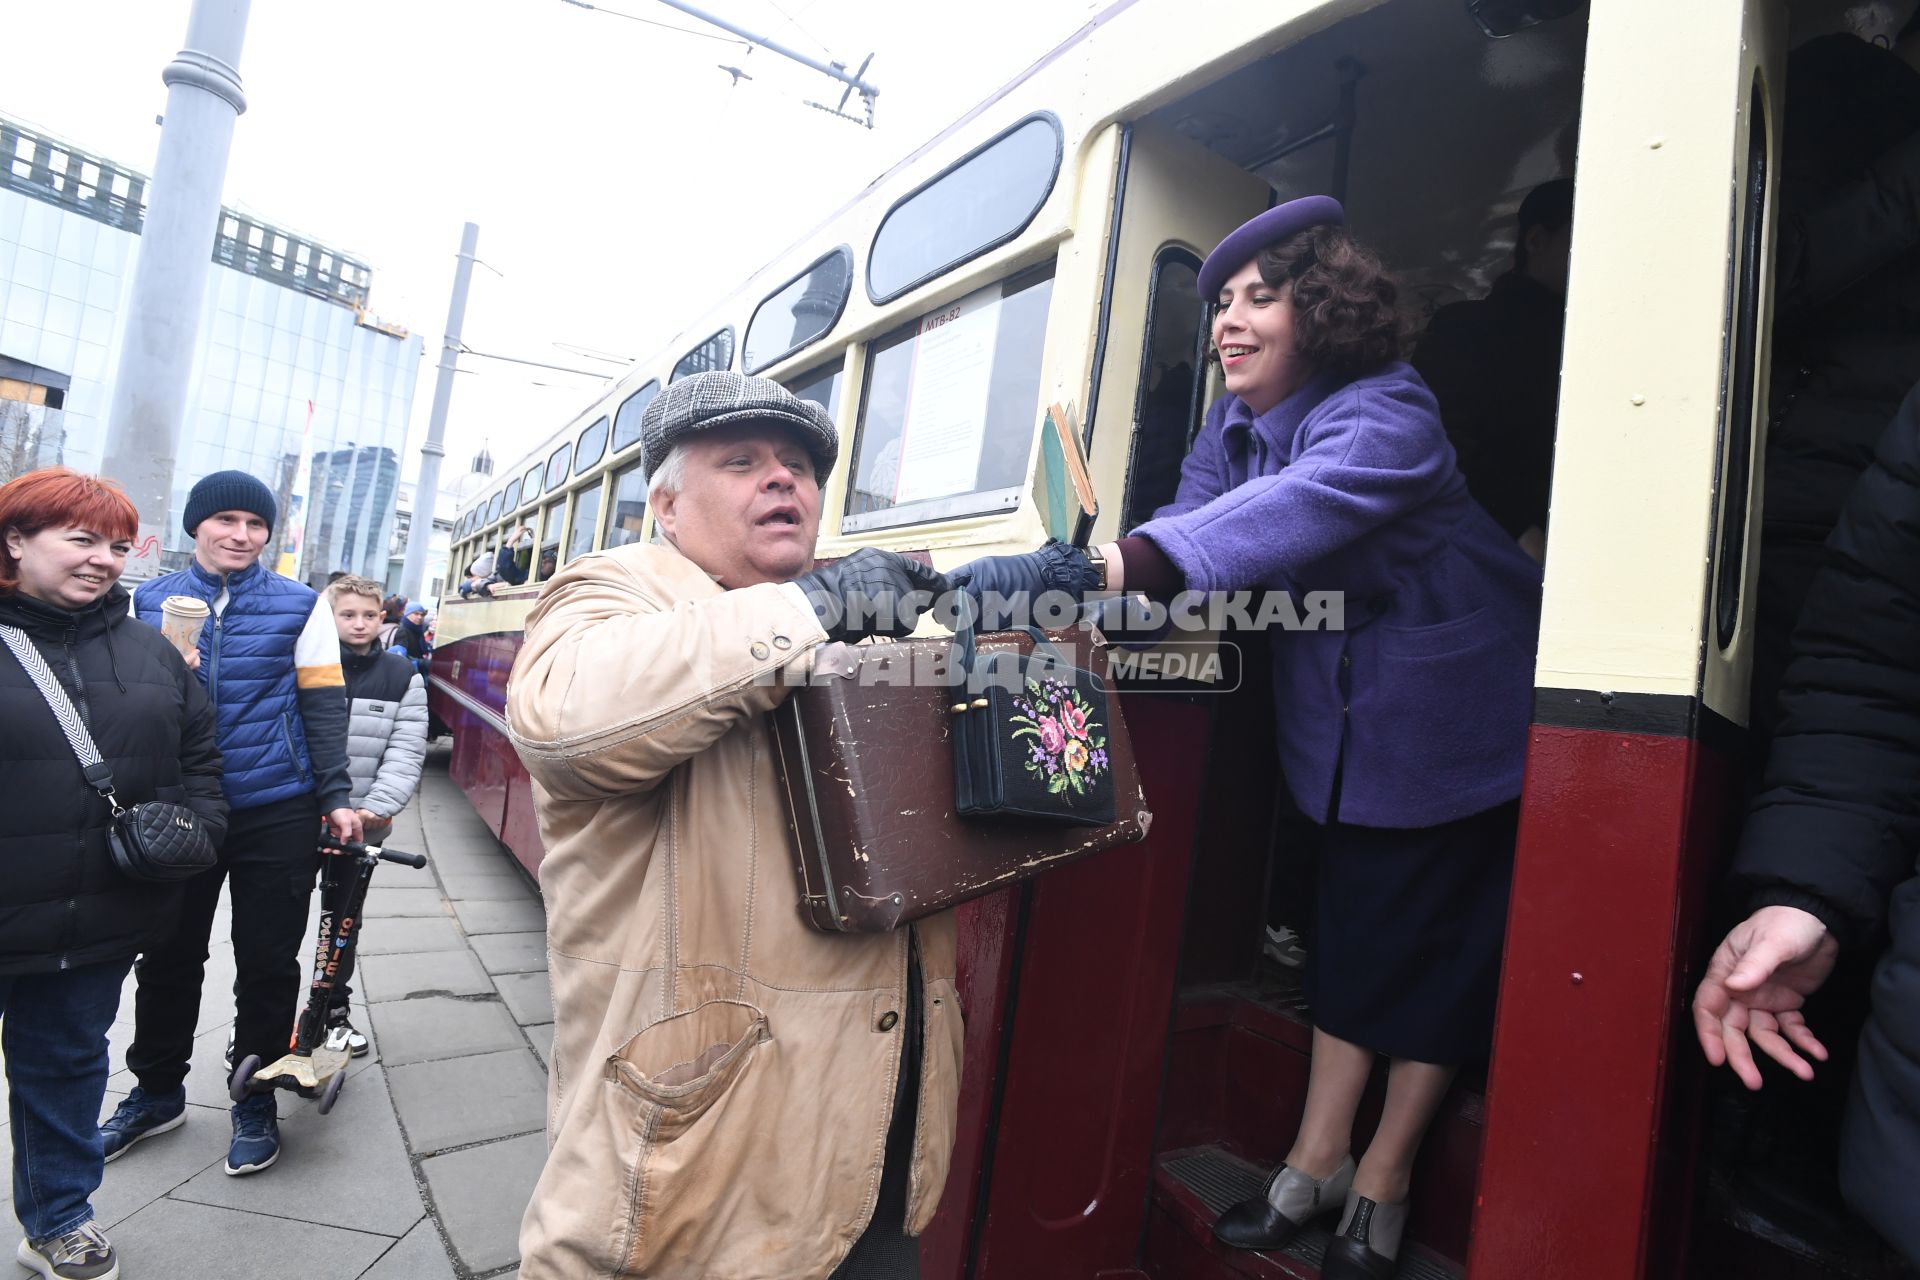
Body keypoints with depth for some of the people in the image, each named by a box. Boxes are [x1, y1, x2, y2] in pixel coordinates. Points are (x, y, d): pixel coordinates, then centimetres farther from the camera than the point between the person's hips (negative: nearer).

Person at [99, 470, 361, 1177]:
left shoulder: (300, 605, -1)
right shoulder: (150, 602, 6)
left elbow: (322, 704, -2)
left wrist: (335, 796, -7)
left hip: (276, 813, -2)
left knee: (268, 963, 7)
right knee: (168, 958, 15)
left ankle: (255, 1101, 25)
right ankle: (156, 1092, 36)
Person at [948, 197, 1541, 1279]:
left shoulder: (1383, 412, -23)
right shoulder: (1232, 428, 2)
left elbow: (1291, 511, -43)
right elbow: (1196, 533, -11)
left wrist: (1099, 570, -56)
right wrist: (1071, 587, -31)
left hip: (1460, 712, -6)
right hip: (1347, 722, 6)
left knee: (1438, 946, 6)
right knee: (1351, 924, 13)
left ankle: (1382, 1185, 23)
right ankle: (1318, 1161, 26)